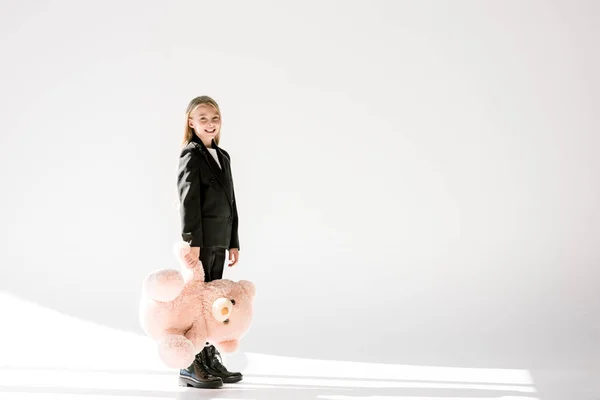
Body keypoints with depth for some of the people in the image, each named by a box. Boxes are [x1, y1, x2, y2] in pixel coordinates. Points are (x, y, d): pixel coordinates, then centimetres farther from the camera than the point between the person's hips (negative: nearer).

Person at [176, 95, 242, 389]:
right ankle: (191, 367, 0)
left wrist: (233, 242, 15)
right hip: (200, 241, -7)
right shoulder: (191, 155, -7)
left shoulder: (223, 157, 17)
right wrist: (192, 241, -22)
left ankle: (210, 359, 19)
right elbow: (188, 200, -15)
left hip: (219, 242, 8)